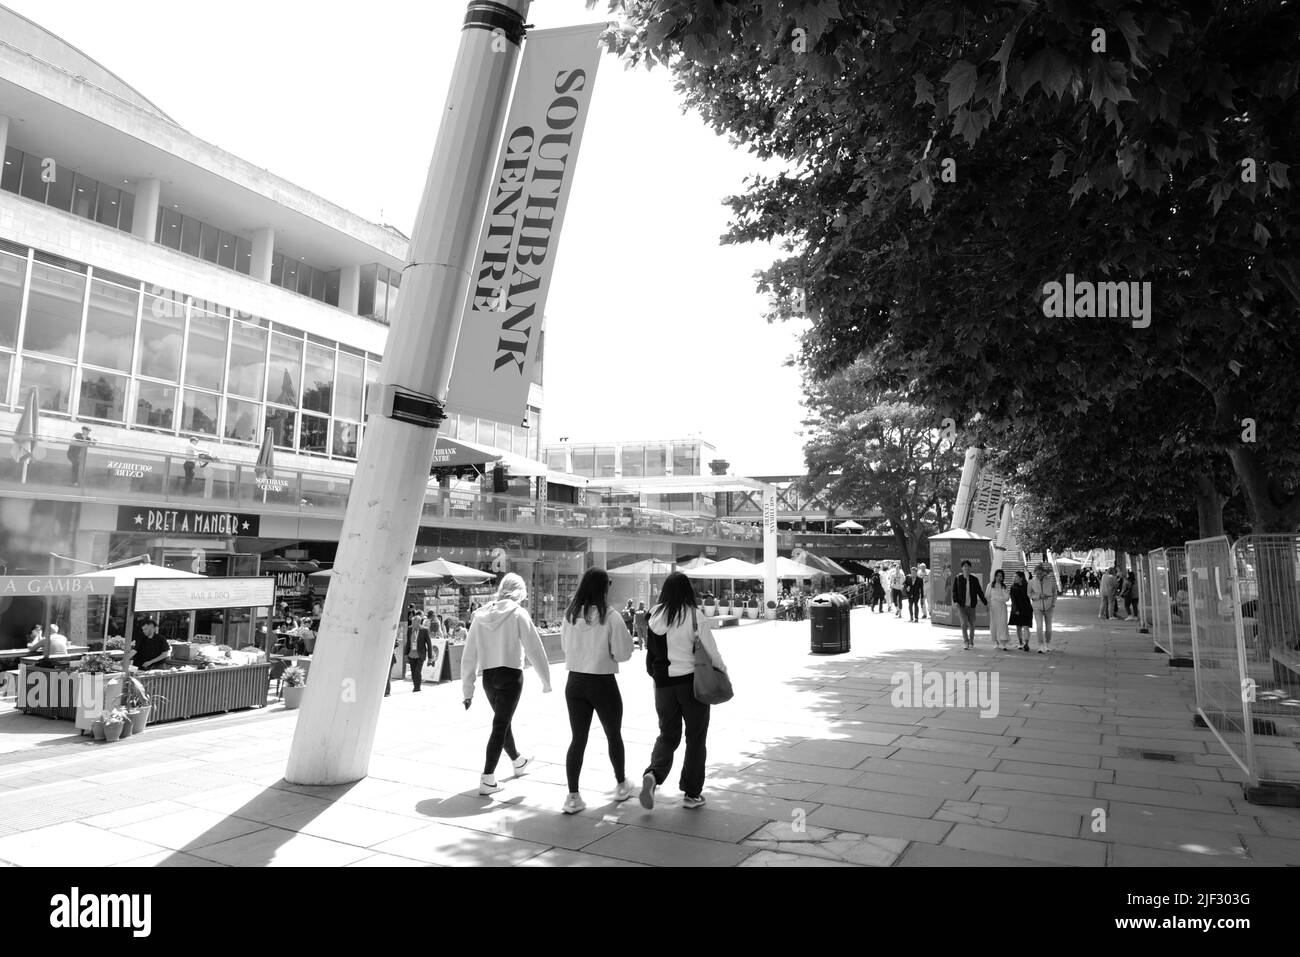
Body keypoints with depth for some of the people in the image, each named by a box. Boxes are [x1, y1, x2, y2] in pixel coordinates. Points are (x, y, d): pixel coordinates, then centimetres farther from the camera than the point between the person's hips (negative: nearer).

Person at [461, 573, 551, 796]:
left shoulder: (480, 615, 2)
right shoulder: (518, 613, -11)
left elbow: (468, 656, 3)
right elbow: (534, 649, -11)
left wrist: (468, 689, 9)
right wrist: (546, 681, -2)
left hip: (488, 676, 6)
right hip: (511, 675, -5)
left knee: (503, 720, 23)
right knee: (500, 725, 0)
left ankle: (518, 761, 44)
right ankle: (487, 779, -2)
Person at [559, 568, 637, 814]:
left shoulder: (570, 616, -3)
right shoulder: (611, 618, -17)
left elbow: (565, 646, 10)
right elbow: (622, 653, -13)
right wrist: (626, 635, 4)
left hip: (574, 682, 3)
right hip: (603, 683, -3)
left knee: (578, 739, 10)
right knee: (613, 735, 17)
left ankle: (573, 796, 7)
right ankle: (621, 785, 34)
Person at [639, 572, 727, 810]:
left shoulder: (655, 616, -3)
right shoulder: (695, 617, -14)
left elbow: (650, 651, 1)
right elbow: (711, 651, -8)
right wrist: (722, 670, 9)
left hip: (663, 682, 3)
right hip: (692, 681, -3)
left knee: (667, 734, 17)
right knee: (696, 737, 12)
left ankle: (653, 775, -7)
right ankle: (692, 794, 19)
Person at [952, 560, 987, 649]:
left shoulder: (974, 579, 3)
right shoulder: (957, 579, 0)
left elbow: (979, 592, 9)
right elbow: (954, 591, 0)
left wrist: (985, 603, 11)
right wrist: (955, 601, -14)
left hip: (971, 606, 2)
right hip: (961, 605, -2)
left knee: (972, 625, 8)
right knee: (964, 623, -15)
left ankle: (971, 641, 28)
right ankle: (965, 642, -7)